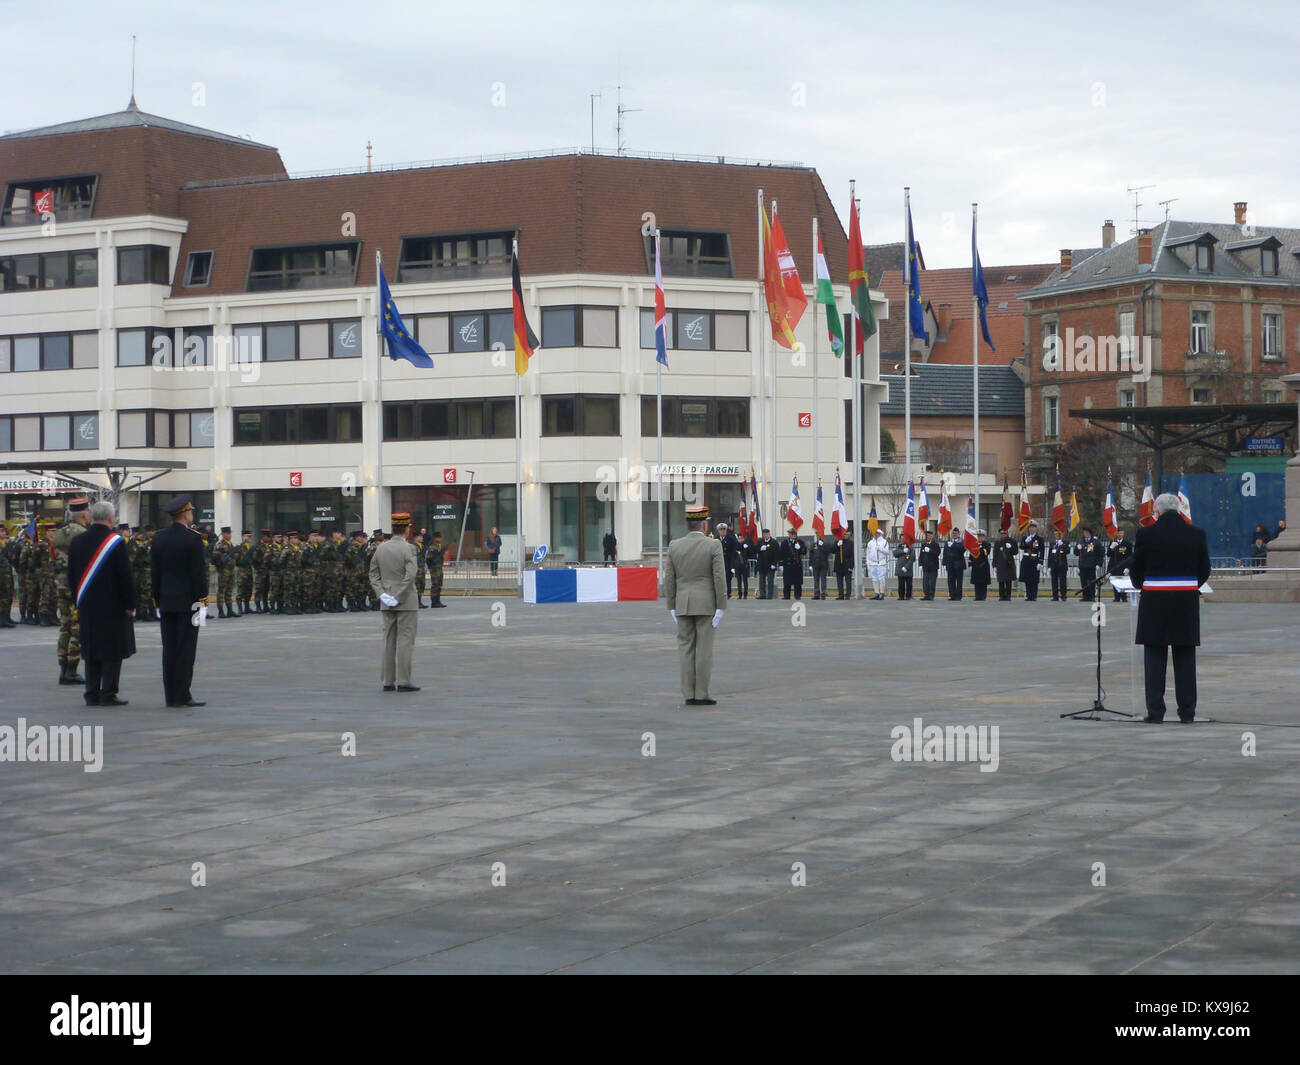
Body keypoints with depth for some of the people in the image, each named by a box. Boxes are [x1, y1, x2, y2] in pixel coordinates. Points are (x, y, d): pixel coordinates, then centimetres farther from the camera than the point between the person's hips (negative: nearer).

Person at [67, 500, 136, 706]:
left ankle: (92, 694, 10)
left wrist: (79, 603, 17)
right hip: (113, 607, -5)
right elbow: (126, 576, -12)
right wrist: (130, 604, -5)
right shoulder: (118, 543, -12)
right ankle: (108, 694, -2)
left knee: (91, 652, 11)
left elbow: (72, 576, 10)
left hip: (87, 607, 5)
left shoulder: (76, 543, 5)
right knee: (113, 651, 0)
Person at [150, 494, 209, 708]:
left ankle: (170, 696, 8)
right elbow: (199, 573, -12)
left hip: (166, 602, 6)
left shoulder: (159, 539, 7)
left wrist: (158, 600, 16)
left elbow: (154, 573, 10)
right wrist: (202, 601, -6)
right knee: (186, 649, -4)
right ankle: (182, 696, -6)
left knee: (169, 649, 7)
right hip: (187, 602, -6)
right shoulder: (193, 539, -11)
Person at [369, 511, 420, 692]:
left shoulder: (380, 548, 7)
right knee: (405, 641, -3)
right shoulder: (408, 549, -12)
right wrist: (399, 597, -15)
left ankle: (388, 681, 12)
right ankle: (403, 681, -5)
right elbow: (410, 575, -21)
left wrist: (382, 594, -1)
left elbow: (373, 573, 6)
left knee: (389, 642, 10)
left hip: (386, 604, 6)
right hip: (407, 603, -6)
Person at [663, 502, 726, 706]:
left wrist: (671, 607, 10)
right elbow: (719, 578, -10)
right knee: (704, 649, 0)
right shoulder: (713, 546, -7)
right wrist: (720, 607, -5)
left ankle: (688, 694, 6)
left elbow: (669, 579, 5)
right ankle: (702, 695, 0)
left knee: (685, 648, 6)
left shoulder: (674, 546, 3)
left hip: (682, 605, 3)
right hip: (706, 604, -3)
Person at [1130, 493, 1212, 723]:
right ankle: (1187, 711, 10)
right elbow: (1205, 570, 8)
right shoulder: (1197, 534, 1)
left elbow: (1135, 569, 2)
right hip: (1187, 604, 2)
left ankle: (1155, 711, 1)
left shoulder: (1147, 534, -7)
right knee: (1185, 657, 8)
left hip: (1155, 603, -2)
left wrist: (1141, 586, 21)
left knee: (1155, 658, 4)